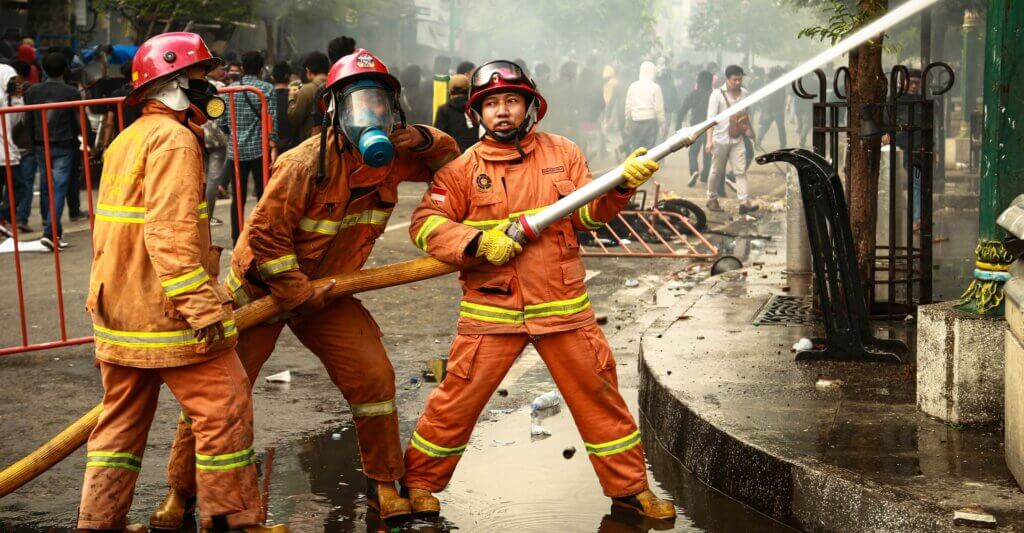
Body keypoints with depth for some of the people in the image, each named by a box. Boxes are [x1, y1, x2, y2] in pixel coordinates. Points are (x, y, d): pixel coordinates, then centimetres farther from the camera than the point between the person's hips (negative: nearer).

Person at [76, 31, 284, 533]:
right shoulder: (173, 139, -13)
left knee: (122, 416, 15)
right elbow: (169, 232, -23)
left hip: (119, 302, 10)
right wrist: (202, 307, -26)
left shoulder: (126, 140, 17)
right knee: (225, 407, -2)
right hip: (165, 309, -10)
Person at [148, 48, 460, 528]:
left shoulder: (390, 159, -7)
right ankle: (180, 493, 14)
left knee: (373, 378, -6)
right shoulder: (307, 164, -27)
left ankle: (384, 486, 12)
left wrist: (423, 141, -14)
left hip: (325, 291, 5)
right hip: (261, 285, -5)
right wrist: (299, 295, -19)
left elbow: (449, 159, 9)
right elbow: (265, 235, -25)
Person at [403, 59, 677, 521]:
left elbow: (588, 211, 4)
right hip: (491, 310, -2)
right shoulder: (463, 167, 0)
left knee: (599, 395, 7)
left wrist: (621, 184, -14)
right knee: (457, 400, 0)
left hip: (563, 307, 2)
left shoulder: (562, 153, 8)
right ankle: (419, 481, 20)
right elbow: (425, 224, -5)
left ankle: (629, 486, 22)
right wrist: (478, 242, -19)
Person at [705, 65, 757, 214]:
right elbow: (711, 118, -13)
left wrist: (747, 129, 16)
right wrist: (709, 140, -18)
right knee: (717, 171, 8)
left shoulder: (744, 93, 5)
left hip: (737, 139, 4)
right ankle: (712, 199, 24)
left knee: (741, 170, -4)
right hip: (721, 139, -4)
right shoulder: (717, 94, -10)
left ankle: (744, 202, -8)